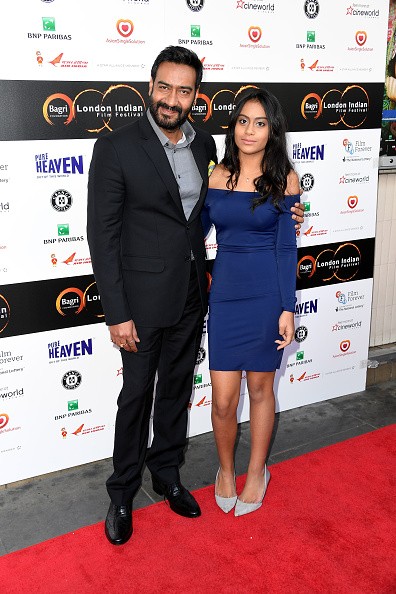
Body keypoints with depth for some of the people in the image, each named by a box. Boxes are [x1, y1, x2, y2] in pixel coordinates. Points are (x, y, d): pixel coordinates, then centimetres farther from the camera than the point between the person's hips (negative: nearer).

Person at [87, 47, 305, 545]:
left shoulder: (204, 144, 3)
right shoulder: (116, 147, -14)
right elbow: (102, 235, -14)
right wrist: (116, 313, -16)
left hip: (191, 294, 5)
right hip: (143, 298, -5)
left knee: (177, 388, 18)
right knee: (137, 395, 8)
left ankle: (166, 472, 39)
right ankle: (123, 492, 29)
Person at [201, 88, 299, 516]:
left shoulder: (283, 180, -4)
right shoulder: (217, 176, 2)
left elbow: (286, 248, -4)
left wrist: (287, 308, -8)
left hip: (267, 295, -2)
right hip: (225, 293, 2)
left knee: (260, 388, 12)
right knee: (223, 399, 2)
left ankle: (257, 472, 34)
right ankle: (226, 469, 30)